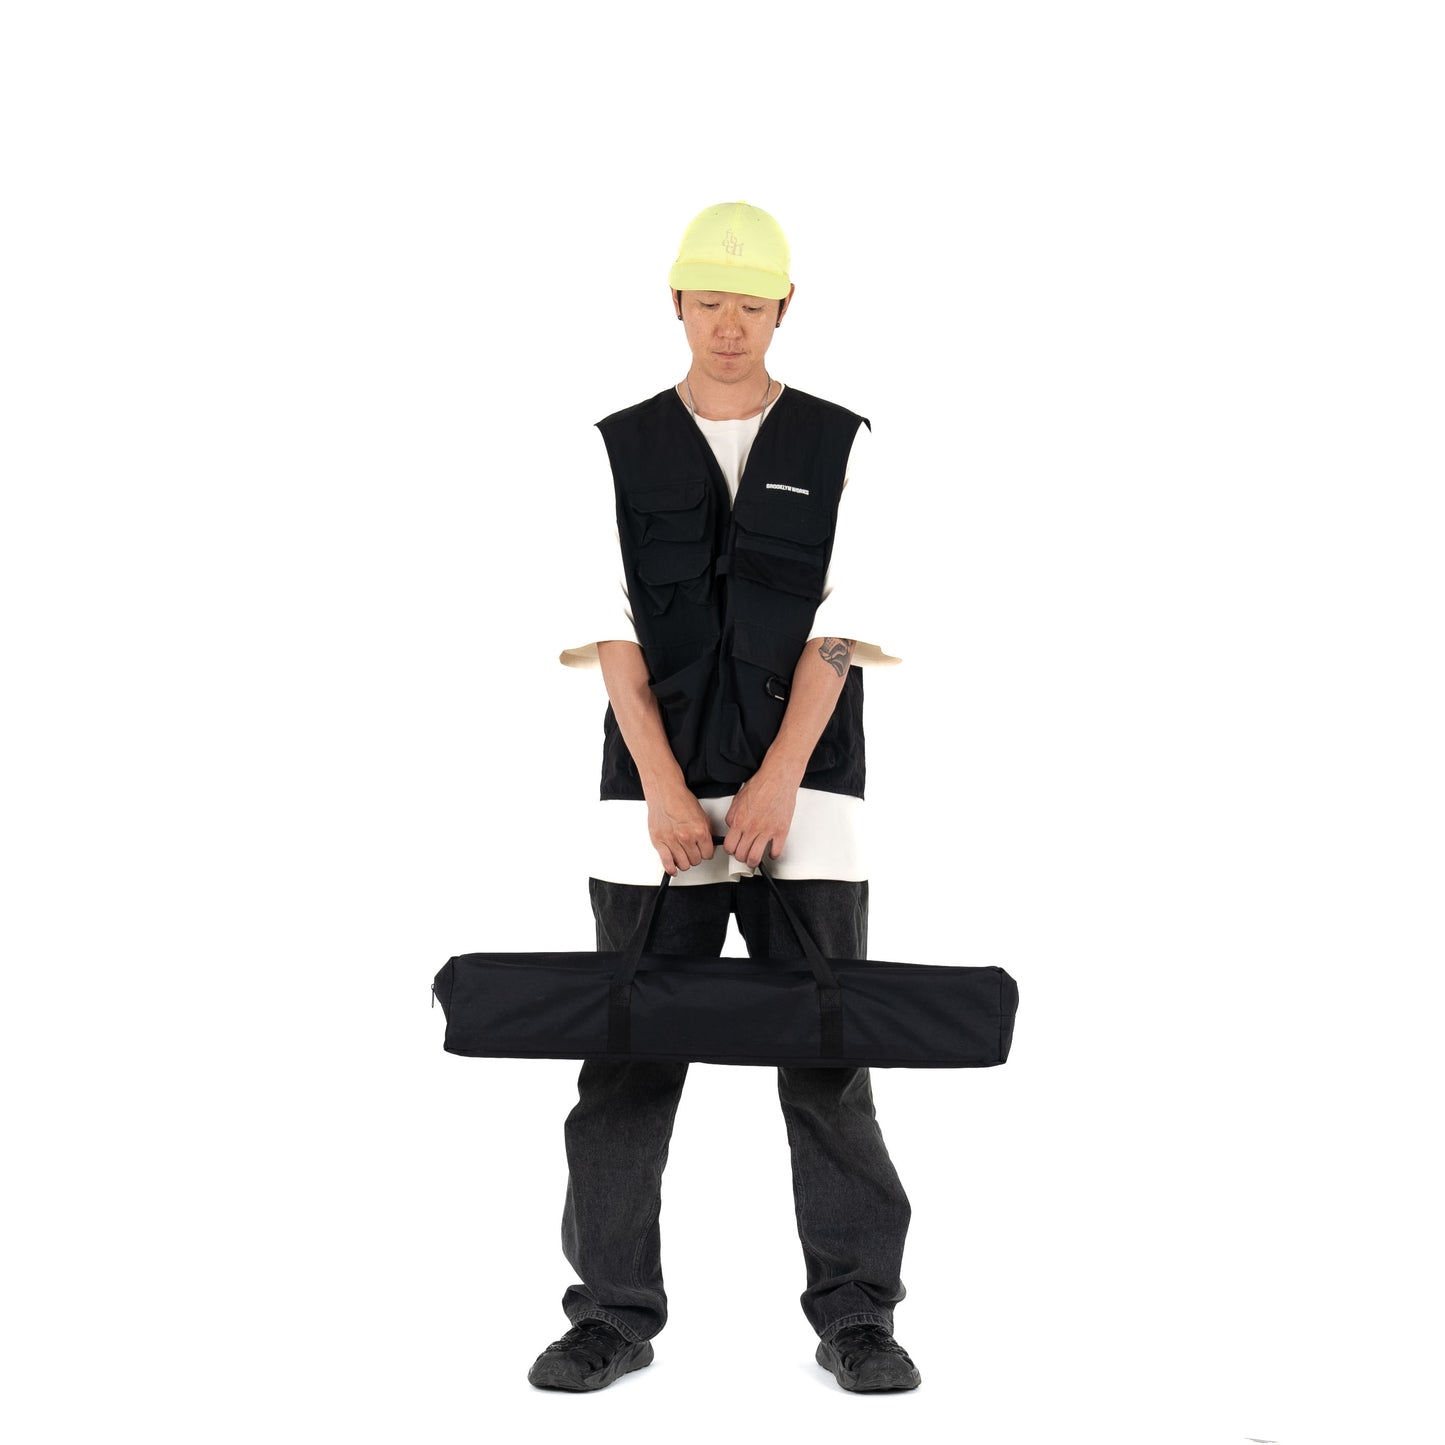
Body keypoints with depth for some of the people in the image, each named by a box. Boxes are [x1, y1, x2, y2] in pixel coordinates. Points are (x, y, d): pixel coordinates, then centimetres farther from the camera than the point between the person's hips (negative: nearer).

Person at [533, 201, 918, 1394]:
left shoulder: (839, 444, 4)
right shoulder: (621, 448, 6)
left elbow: (839, 625, -4)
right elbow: (614, 628, -1)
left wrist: (776, 787, -13)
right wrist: (665, 791, -12)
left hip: (806, 797, -1)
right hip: (653, 797, 1)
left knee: (829, 1056, 0)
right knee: (628, 1057, 2)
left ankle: (857, 1316, 10)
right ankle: (615, 1316, 13)